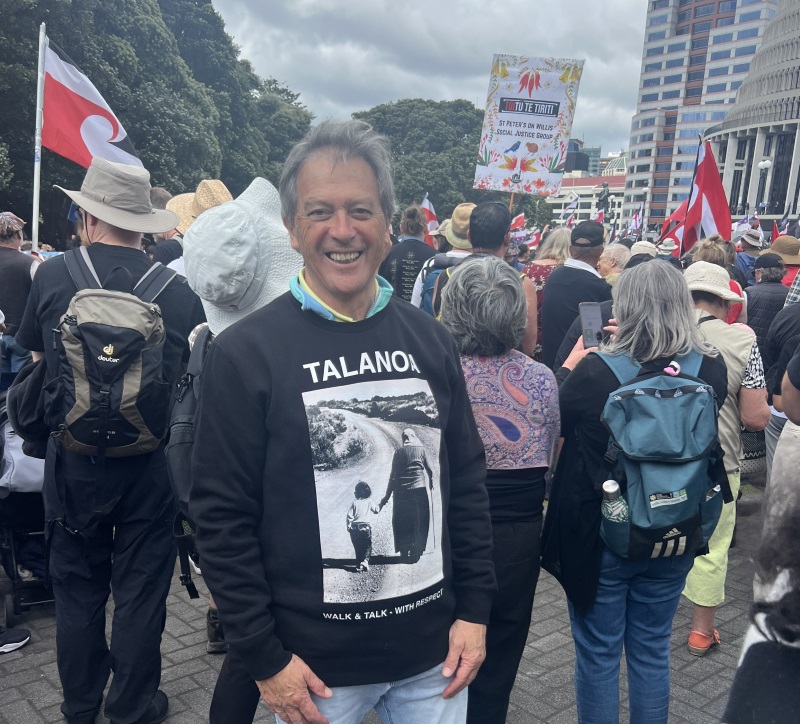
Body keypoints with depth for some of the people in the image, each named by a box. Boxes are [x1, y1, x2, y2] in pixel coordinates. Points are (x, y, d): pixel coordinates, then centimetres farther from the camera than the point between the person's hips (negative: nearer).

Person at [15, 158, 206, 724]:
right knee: (141, 592, 13)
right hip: (150, 462, -1)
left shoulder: (52, 277, -10)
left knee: (78, 591, 18)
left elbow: (32, 353, 8)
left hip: (74, 461, 1)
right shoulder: (178, 289, -12)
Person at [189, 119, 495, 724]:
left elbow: (467, 480, 6)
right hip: (315, 664, -3)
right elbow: (223, 517, -9)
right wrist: (264, 658, -9)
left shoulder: (430, 340, 1)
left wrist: (474, 609, 4)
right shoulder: (244, 354, -11)